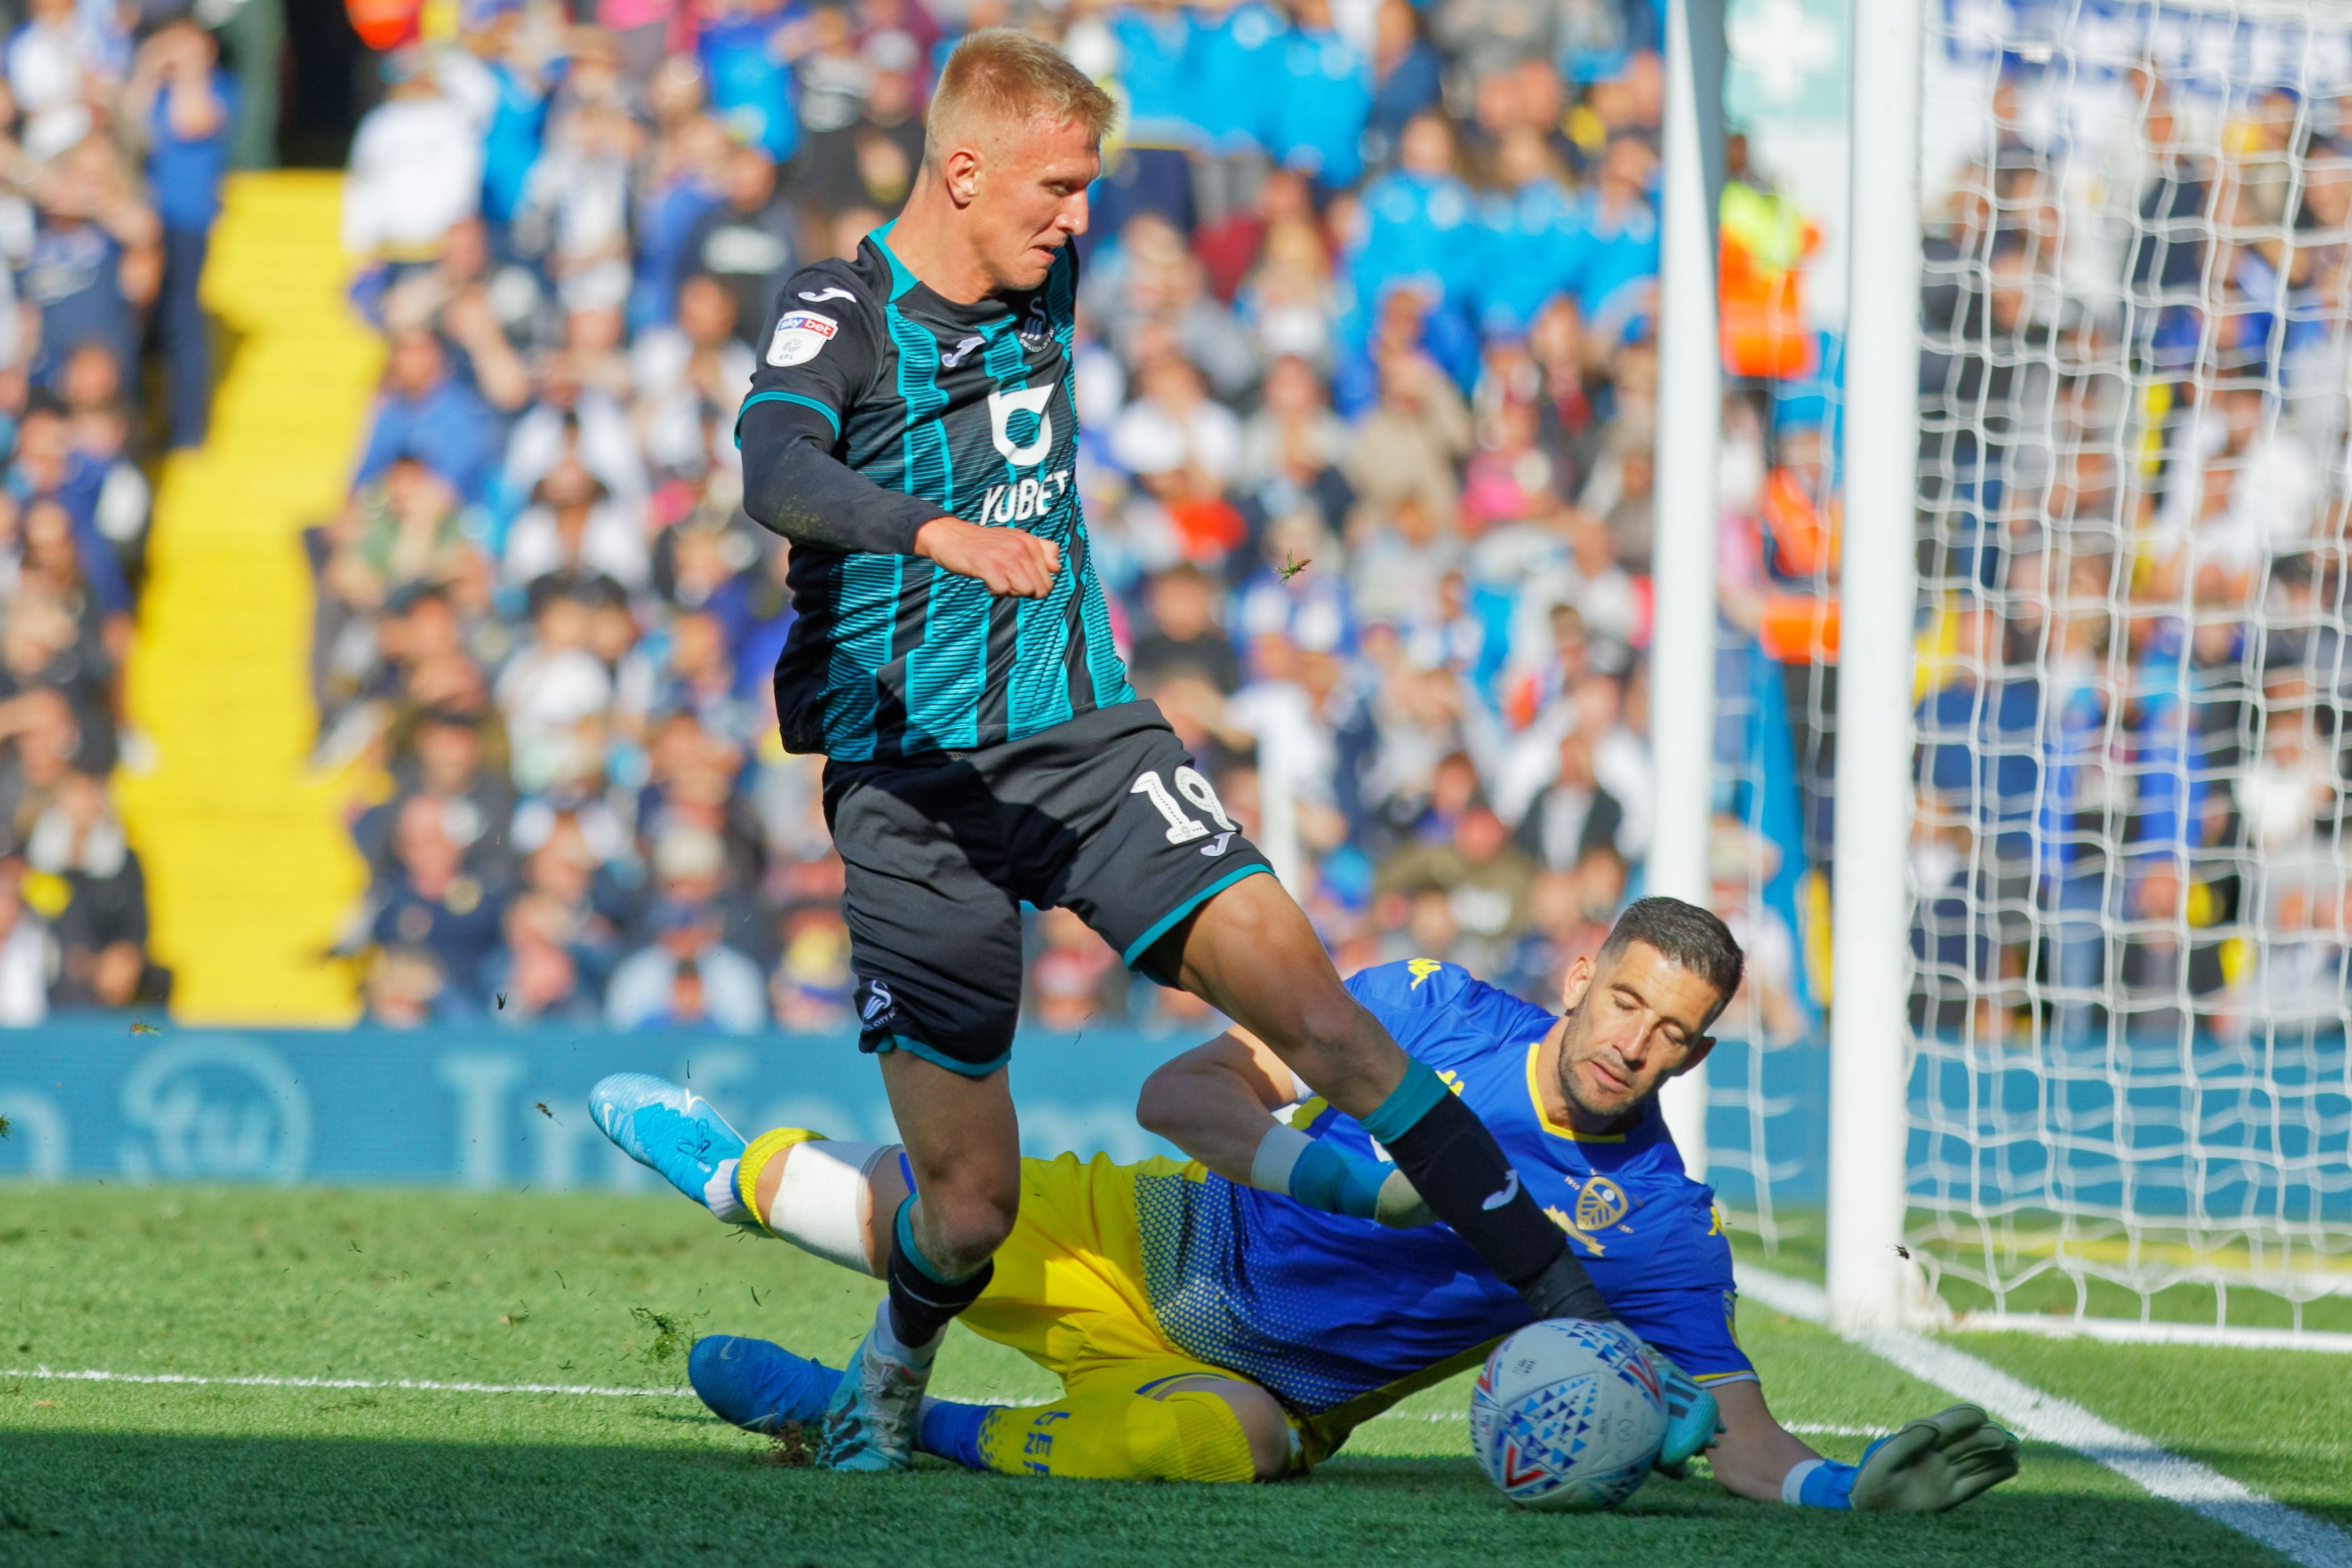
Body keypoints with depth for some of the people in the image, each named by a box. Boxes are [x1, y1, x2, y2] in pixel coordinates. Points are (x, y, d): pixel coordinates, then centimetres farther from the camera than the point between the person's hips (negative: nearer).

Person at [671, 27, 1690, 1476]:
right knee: (970, 1205, -3)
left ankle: (1573, 1318, -19)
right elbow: (776, 473, -31)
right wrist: (935, 532, -46)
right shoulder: (838, 313, -10)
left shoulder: (1040, 297, 8)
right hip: (911, 784, -4)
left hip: (1082, 737, 4)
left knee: (1309, 1002, -17)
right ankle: (895, 1371, 31)